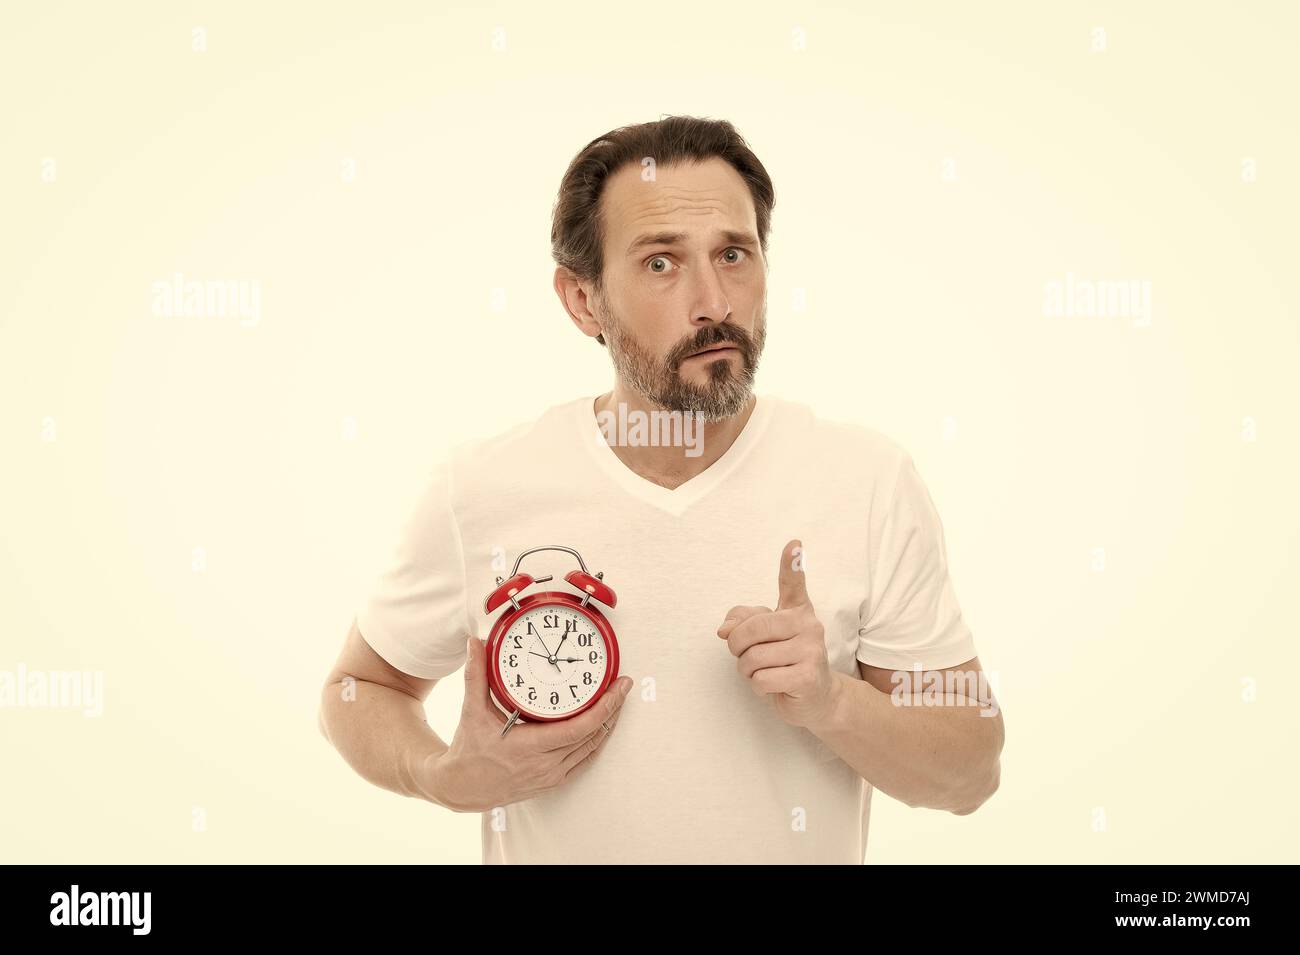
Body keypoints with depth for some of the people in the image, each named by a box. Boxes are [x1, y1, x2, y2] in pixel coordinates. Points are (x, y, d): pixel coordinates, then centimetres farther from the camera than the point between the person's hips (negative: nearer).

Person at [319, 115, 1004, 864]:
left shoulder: (873, 480, -17)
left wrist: (832, 704, -29)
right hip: (544, 844, 1)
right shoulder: (479, 492, -16)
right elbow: (359, 690, -1)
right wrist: (451, 778, -20)